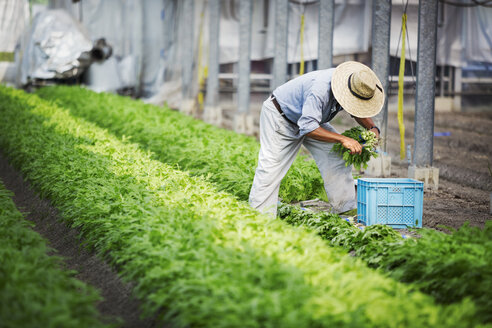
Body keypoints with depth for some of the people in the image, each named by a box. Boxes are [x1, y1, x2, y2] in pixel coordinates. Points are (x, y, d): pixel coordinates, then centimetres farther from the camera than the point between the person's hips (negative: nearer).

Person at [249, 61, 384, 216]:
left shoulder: (357, 89, -17)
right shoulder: (320, 89, -42)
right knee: (271, 167, -14)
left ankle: (346, 208, 1)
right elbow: (307, 127, -45)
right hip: (279, 117, -7)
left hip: (310, 118, 7)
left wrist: (372, 128, -16)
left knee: (338, 156, -5)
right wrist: (343, 139, -48)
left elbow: (359, 110, 4)